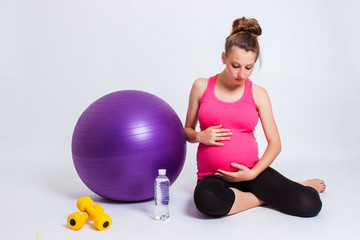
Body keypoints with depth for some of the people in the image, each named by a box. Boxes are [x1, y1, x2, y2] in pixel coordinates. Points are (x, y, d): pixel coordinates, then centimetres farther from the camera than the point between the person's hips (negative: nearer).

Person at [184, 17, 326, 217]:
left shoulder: (258, 94, 3)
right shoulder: (202, 87, 1)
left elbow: (275, 144, 4)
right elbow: (187, 131, 10)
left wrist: (252, 173, -10)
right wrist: (200, 136, -13)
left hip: (251, 171, 1)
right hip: (213, 175, 0)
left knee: (310, 205, -20)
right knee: (207, 201, -38)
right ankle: (263, 197, -10)